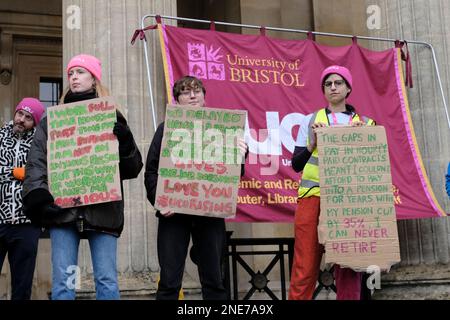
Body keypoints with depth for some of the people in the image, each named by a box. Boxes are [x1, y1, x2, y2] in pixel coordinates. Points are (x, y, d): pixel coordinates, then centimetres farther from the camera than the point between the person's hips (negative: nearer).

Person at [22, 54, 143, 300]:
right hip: (62, 209, 1)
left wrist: (125, 143, -12)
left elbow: (132, 168, 8)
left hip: (103, 208, 0)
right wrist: (37, 195, -12)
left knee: (107, 281, -2)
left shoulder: (111, 119, 13)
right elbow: (36, 161, 5)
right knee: (62, 281, -2)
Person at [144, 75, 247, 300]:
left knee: (213, 281, 6)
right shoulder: (167, 128, 8)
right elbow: (151, 170, 3)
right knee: (169, 281, 0)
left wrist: (240, 156, -11)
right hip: (173, 211, -1)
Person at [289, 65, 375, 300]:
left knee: (349, 268, 1)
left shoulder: (364, 123, 14)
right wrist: (314, 142, -8)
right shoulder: (311, 121, 12)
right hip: (313, 198, -1)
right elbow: (297, 164, 7)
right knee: (305, 269, -5)